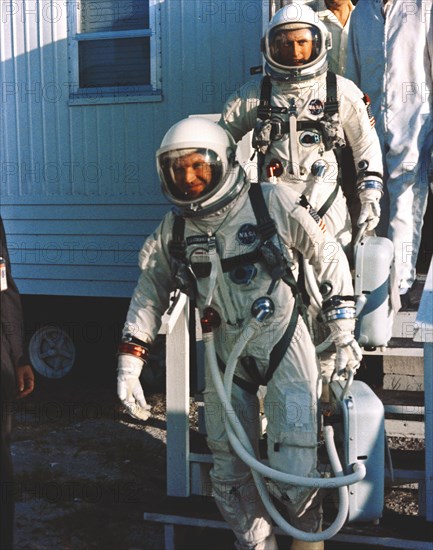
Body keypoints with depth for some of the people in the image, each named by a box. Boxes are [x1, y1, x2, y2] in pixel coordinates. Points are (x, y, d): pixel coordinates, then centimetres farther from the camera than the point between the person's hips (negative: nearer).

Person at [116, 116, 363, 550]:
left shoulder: (272, 204, -12)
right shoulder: (172, 231, 0)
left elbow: (330, 258, -2)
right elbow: (149, 294, 9)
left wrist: (343, 334, 0)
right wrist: (129, 360, 1)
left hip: (285, 348, -4)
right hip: (224, 356, 4)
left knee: (293, 472, -8)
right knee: (230, 477, 8)